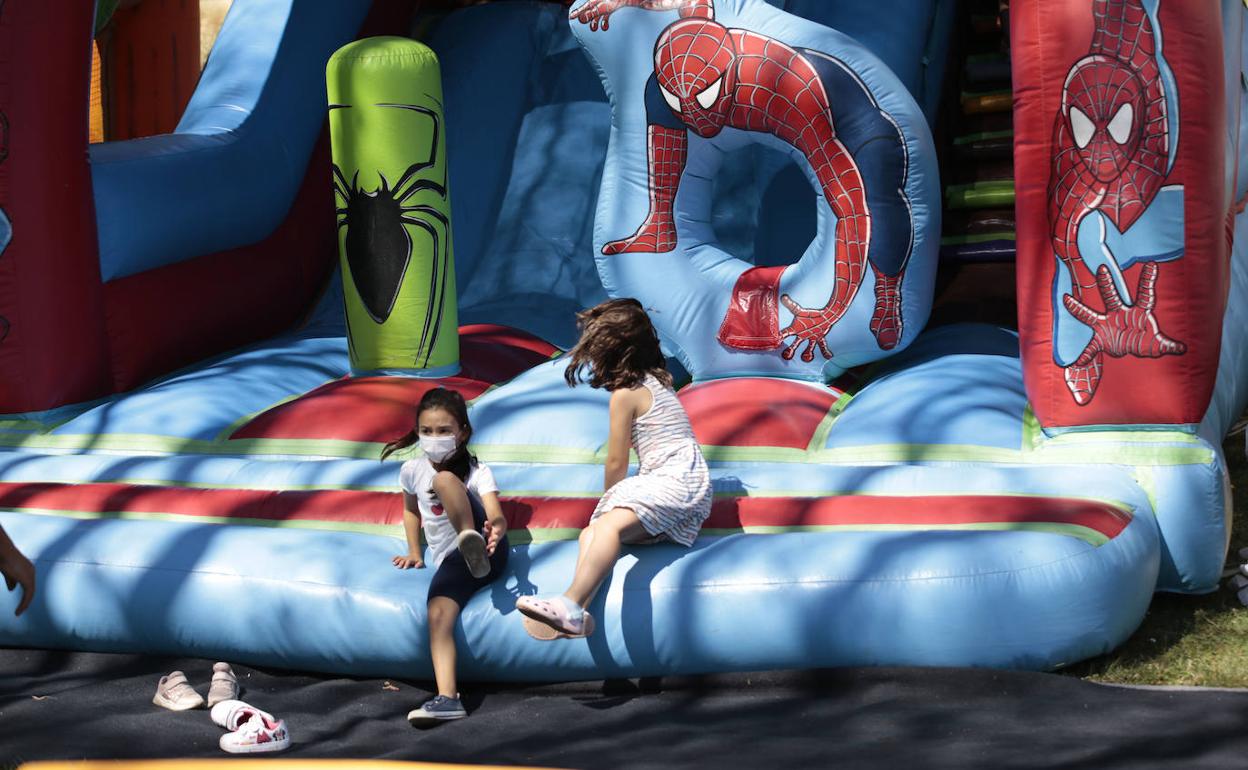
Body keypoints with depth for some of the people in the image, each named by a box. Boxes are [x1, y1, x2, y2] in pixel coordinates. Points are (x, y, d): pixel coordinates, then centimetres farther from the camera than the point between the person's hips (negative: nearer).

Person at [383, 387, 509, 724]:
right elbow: (411, 510, 32)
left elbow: (496, 516, -17)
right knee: (438, 615, -30)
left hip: (486, 553, -3)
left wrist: (496, 527, -40)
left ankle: (473, 541, -41)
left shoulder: (477, 471, -1)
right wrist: (414, 552, 22)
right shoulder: (412, 471, 12)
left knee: (445, 479, -24)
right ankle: (447, 698, -40)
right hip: (449, 561, 4)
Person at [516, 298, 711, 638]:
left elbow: (616, 465, -2)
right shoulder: (656, 380, 21)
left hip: (676, 480, -10)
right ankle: (576, 613, -27)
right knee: (590, 533, -1)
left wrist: (609, 497, 16)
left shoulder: (625, 394, -7)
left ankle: (570, 604, -56)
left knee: (610, 524, -33)